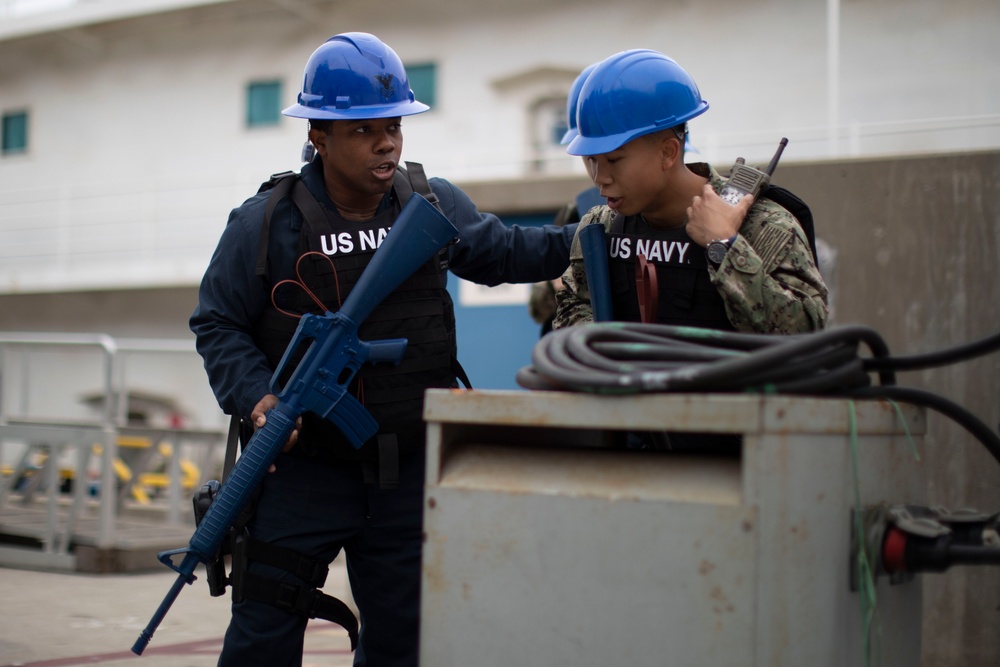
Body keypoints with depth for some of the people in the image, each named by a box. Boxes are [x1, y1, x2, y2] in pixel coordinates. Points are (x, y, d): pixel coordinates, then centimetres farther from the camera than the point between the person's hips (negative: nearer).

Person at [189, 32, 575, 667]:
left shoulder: (434, 205, 2)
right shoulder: (266, 222, -8)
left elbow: (506, 253, 16)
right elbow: (217, 322, -3)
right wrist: (255, 396, -18)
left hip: (409, 471, 3)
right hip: (303, 467, -3)